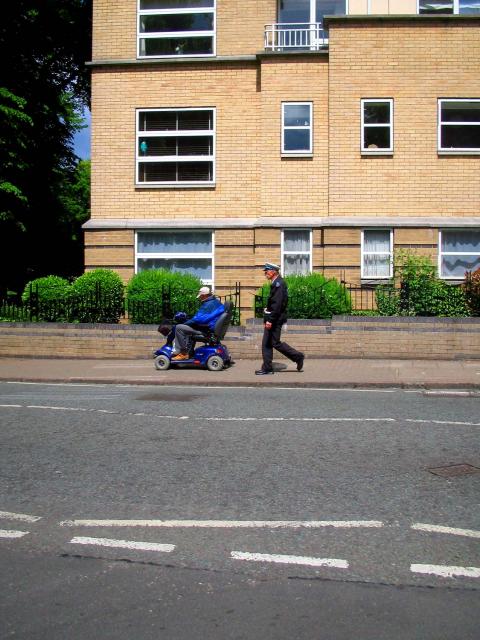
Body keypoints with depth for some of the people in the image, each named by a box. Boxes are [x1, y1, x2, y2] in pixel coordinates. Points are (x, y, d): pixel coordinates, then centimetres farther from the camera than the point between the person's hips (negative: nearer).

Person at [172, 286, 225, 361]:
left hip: (207, 330, -11)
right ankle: (188, 352, 23)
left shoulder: (208, 304, -19)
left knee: (179, 328, -12)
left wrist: (185, 323, -9)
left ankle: (183, 353, -7)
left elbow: (198, 319, -24)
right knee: (187, 328, 32)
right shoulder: (217, 302, 13)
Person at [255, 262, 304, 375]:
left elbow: (277, 304, -23)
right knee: (266, 343, 9)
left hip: (276, 319, -10)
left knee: (275, 343, -4)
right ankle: (267, 368, 12)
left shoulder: (278, 283, -16)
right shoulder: (276, 283, 15)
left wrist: (270, 320, -24)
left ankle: (297, 356, 6)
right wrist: (267, 319, 19)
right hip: (272, 319, 10)